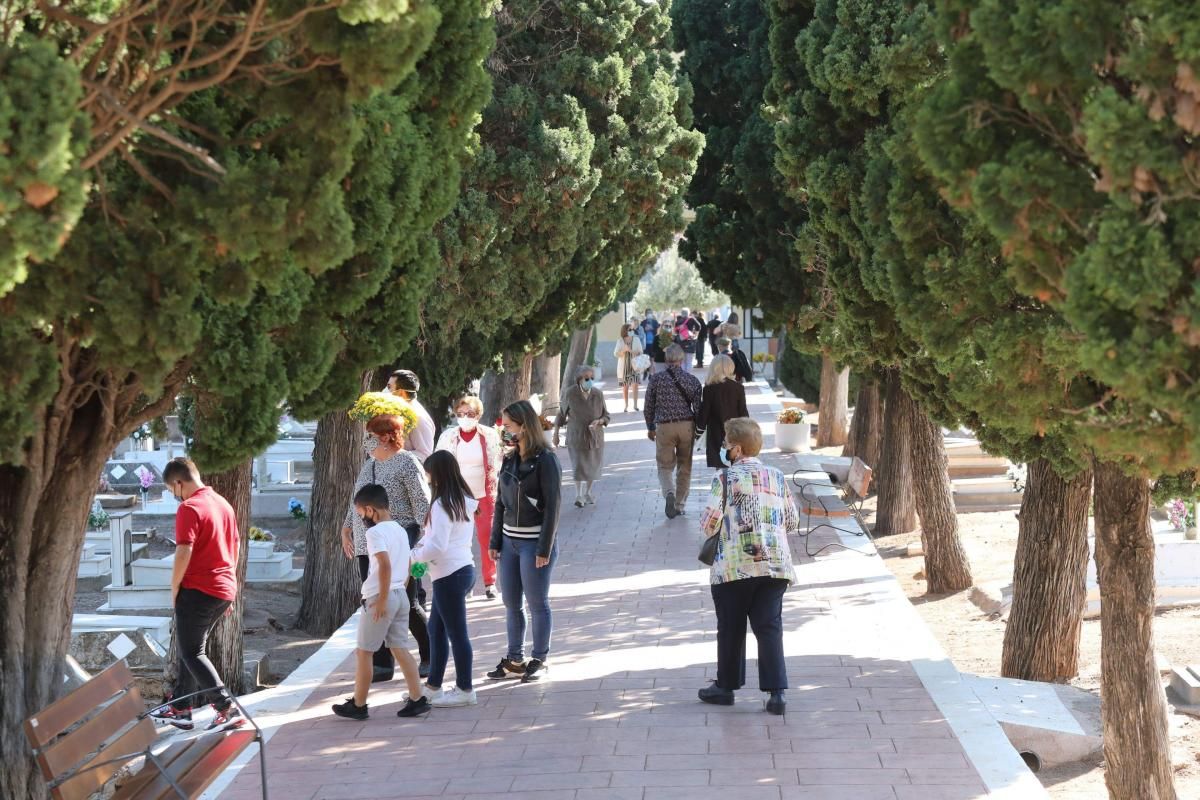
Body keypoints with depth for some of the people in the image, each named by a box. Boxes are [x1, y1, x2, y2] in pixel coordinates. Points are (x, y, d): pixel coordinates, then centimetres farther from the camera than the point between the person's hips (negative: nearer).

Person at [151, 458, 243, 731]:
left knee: (192, 653, -2)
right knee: (192, 648, 19)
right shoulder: (223, 504, 12)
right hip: (224, 590, 9)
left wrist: (174, 590, -8)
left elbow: (184, 553, -20)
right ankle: (180, 708, 25)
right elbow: (236, 546, 19)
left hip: (198, 591, -9)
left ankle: (227, 708, -13)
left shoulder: (189, 508, -14)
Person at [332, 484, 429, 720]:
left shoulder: (375, 532, -14)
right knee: (400, 649, 10)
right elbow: (407, 568, 17)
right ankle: (418, 699, 5)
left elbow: (385, 565, -26)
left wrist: (382, 599, -22)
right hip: (401, 594, 8)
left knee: (363, 652, 3)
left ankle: (358, 705, 10)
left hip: (379, 597, -8)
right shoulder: (400, 530, 13)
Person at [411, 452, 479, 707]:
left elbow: (437, 546, -23)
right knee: (436, 628, 18)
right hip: (464, 568, 10)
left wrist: (415, 556, -6)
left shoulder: (442, 505, -19)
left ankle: (465, 690, 8)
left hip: (449, 575, -10)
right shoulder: (464, 501, 10)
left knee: (456, 632, 0)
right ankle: (433, 685, 26)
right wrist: (423, 543, 6)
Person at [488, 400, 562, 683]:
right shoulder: (510, 460, 9)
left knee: (537, 604, 3)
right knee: (511, 603, 10)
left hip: (535, 542, -7)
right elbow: (500, 503, 13)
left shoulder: (546, 460, -12)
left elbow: (552, 507, -14)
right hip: (510, 541, 7)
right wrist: (495, 541, 7)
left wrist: (544, 549, -16)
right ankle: (514, 660, 20)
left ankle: (539, 660, 14)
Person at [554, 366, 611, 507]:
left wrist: (598, 422, -20)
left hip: (594, 435, 3)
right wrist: (556, 433, 4)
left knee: (593, 465, 11)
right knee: (579, 465, -10)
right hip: (576, 436, -3)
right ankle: (579, 495, 3)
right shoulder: (570, 393, -12)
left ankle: (588, 492, 32)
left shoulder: (598, 394, -8)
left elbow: (606, 416, 2)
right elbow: (561, 414, 1)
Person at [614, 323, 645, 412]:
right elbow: (616, 353, -9)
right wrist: (624, 350, -25)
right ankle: (626, 405, 11)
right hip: (624, 367, 0)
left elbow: (640, 352, 2)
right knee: (625, 387, 2)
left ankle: (635, 405, -6)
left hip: (634, 366, 0)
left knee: (635, 385, -12)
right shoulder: (620, 341, -3)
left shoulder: (636, 339, -1)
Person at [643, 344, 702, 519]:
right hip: (687, 426, 1)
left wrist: (650, 428, 15)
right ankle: (679, 505, 16)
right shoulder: (692, 380, -2)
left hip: (664, 427, -1)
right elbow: (698, 407, 0)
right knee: (684, 467, 13)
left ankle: (669, 493, -21)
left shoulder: (656, 379, -4)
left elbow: (649, 406, 2)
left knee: (665, 466, 7)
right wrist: (698, 429, 12)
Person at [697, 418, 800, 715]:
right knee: (770, 627, 4)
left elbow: (709, 523, -9)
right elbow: (793, 523, 13)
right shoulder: (778, 477, 10)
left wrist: (710, 531, 13)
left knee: (730, 628, 10)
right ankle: (776, 691, -3)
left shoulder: (724, 479, -5)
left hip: (734, 565, -3)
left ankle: (726, 686, 21)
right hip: (775, 564, 3)